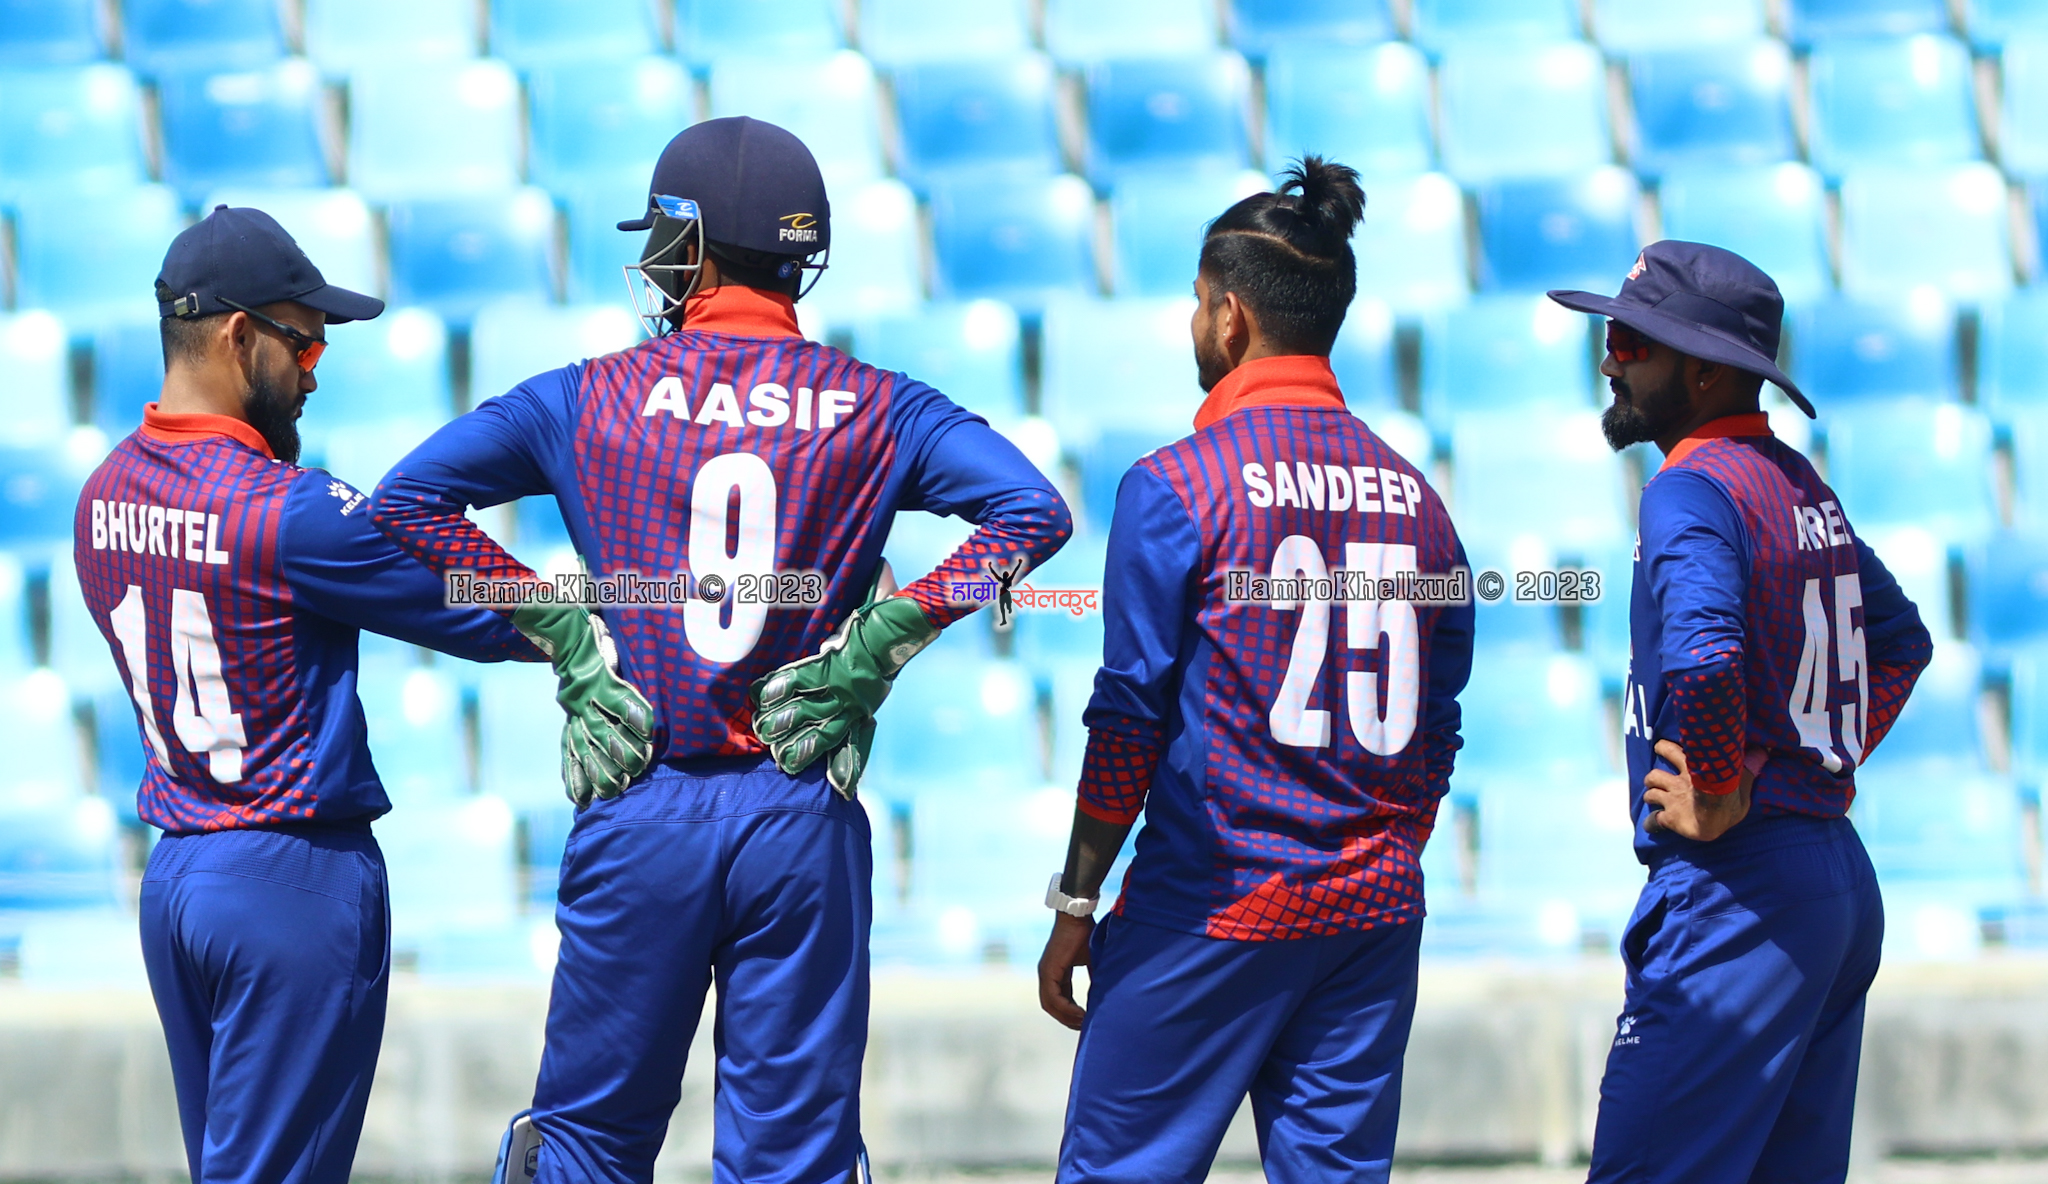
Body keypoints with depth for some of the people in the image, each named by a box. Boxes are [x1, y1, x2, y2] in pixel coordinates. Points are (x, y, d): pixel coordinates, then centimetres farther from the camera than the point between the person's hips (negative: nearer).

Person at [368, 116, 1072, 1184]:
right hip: (804, 818, 0)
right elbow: (1032, 512, -9)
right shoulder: (872, 408, 1)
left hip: (641, 815, 0)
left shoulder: (592, 397, 0)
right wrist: (884, 638, -5)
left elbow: (406, 501, -1)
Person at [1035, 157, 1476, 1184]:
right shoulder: (1413, 496, 8)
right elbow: (1436, 727, 12)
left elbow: (1131, 719, -9)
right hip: (1375, 922, 5)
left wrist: (1075, 906, -3)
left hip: (1215, 906, -5)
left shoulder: (1177, 485, -8)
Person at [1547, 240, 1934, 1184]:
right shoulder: (1802, 486, 15)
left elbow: (1705, 655, -33)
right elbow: (1902, 641, 29)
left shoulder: (1693, 492, -14)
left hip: (1737, 889, -10)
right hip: (1841, 883, 10)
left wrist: (1718, 796, -20)